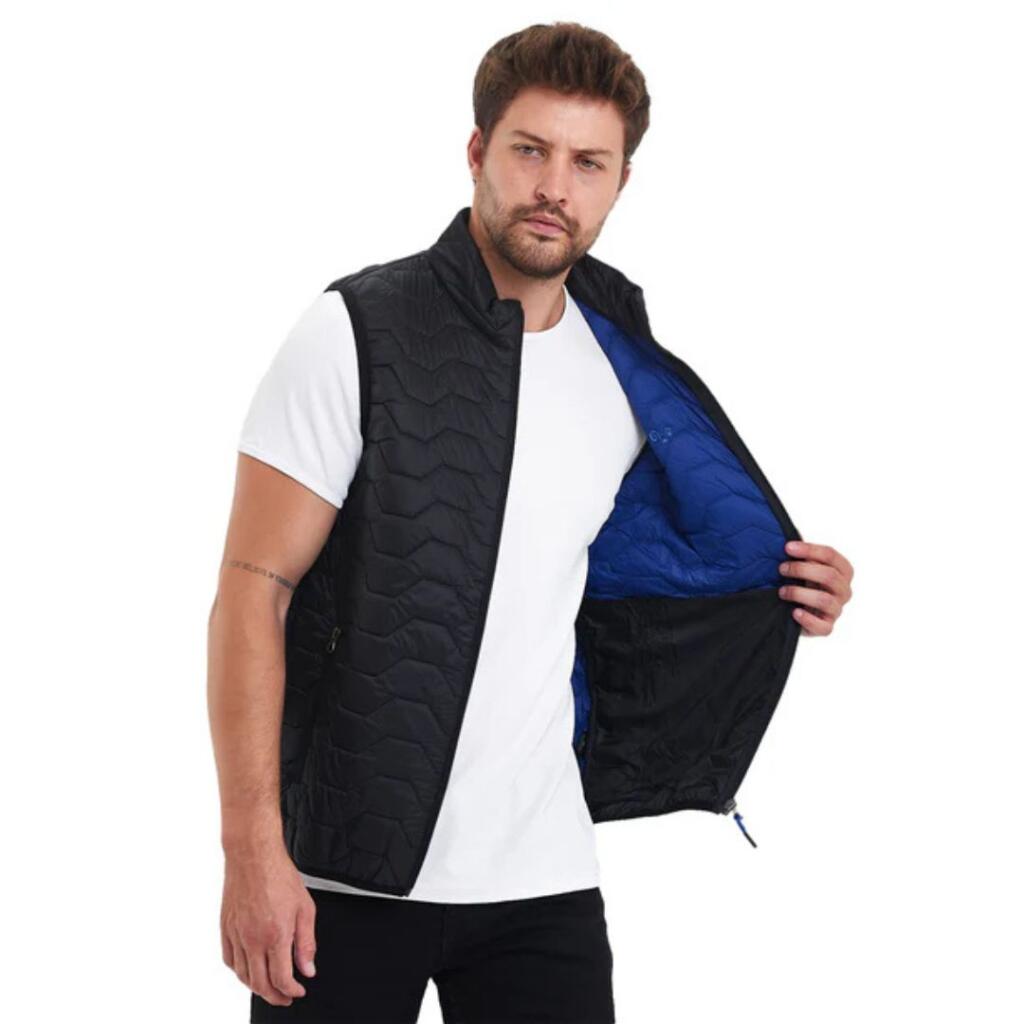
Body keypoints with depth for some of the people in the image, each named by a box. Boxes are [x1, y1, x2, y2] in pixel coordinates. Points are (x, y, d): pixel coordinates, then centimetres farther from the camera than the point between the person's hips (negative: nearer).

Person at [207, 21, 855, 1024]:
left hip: (543, 870, 4)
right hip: (349, 868, -4)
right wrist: (252, 848, -17)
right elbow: (253, 595, -10)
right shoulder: (357, 332, -7)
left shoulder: (622, 369, 8)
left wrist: (771, 595, 5)